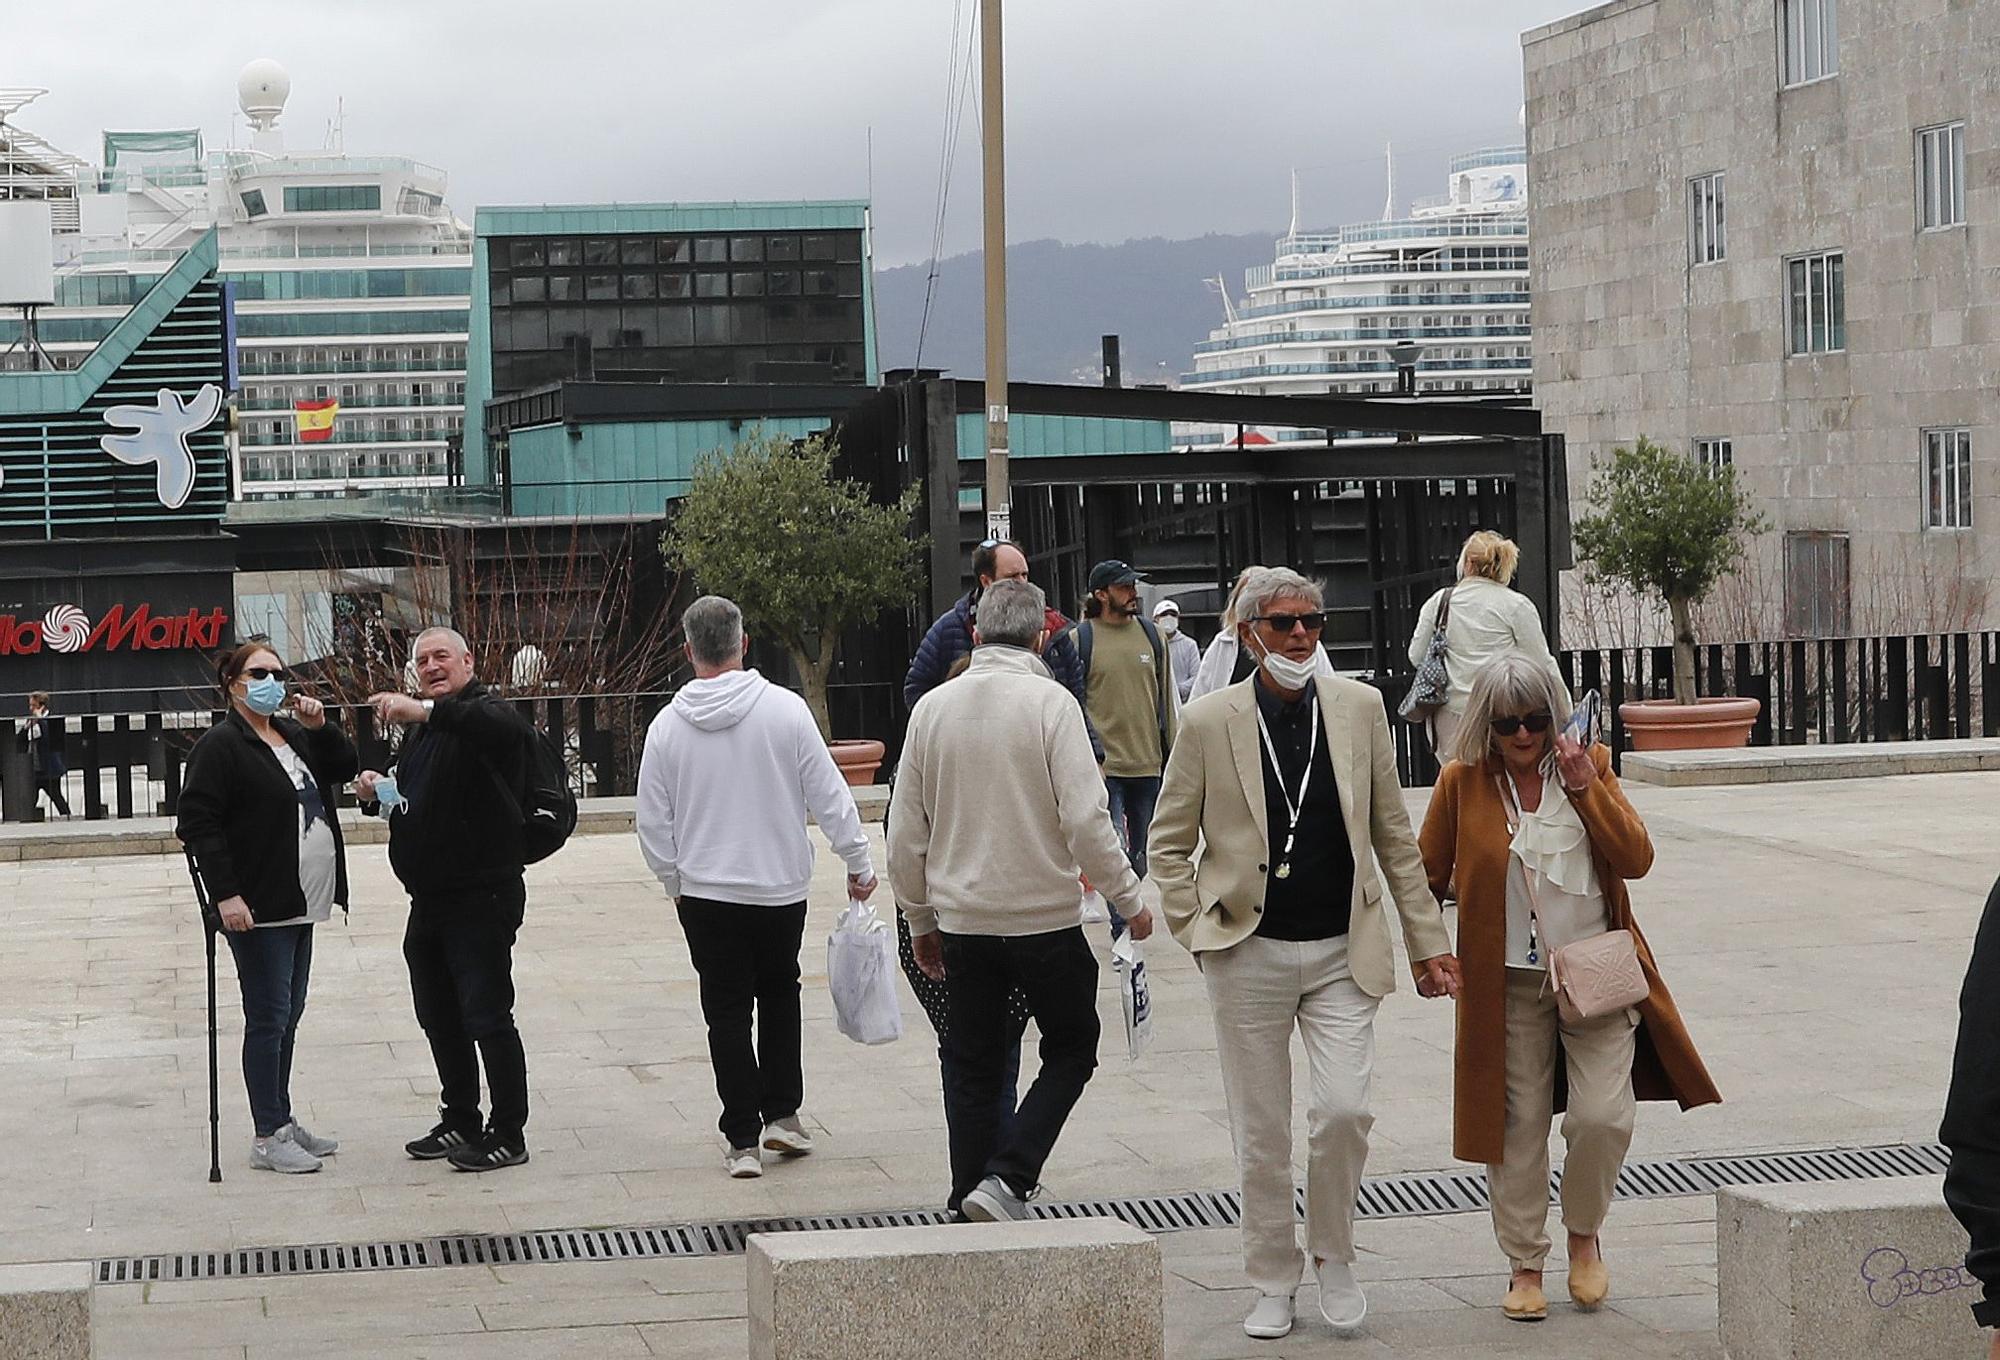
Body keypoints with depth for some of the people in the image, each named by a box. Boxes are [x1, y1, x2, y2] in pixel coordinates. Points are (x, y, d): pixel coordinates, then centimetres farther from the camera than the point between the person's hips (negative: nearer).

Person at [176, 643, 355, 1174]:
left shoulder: (293, 734, 14)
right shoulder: (219, 746, -11)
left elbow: (344, 766, 18)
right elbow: (198, 823, -17)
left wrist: (319, 726, -1)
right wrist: (225, 893, -24)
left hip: (299, 903, 9)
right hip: (257, 909, -9)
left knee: (287, 1016, 14)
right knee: (269, 1019, -6)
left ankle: (283, 1120, 23)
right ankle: (268, 1138, -1)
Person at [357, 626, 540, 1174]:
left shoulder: (485, 712, -11)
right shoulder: (420, 729, 19)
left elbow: (505, 728, -37)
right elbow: (407, 800, 31)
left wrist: (426, 710, -49)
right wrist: (378, 792, 6)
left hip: (481, 897, -10)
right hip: (429, 898, 10)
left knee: (487, 1016, -8)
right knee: (439, 1018, 16)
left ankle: (509, 1135, -2)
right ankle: (460, 1123, 28)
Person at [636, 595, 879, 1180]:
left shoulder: (667, 726, -5)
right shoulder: (785, 709, -10)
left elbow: (654, 823, 0)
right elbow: (829, 794, -6)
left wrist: (674, 881, 15)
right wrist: (859, 863, 5)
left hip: (705, 895, 0)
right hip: (782, 887, 0)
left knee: (727, 1010, 7)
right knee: (780, 992, 21)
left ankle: (743, 1139, 7)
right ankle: (782, 1113, 17)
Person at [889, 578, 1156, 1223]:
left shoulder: (933, 707, 3)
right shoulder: (1049, 703, -10)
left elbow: (905, 833, 7)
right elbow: (1086, 819, -16)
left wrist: (921, 920, 18)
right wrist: (1129, 900, -4)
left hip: (962, 921, 4)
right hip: (1045, 916, -4)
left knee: (974, 1071, 13)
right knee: (1071, 1048, 12)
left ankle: (973, 1204, 14)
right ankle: (1007, 1180, -4)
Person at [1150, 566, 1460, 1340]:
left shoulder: (1359, 708, 3)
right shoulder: (1209, 722, -3)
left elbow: (1394, 835, 9)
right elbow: (1169, 843, 6)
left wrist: (1426, 941, 8)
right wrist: (1194, 930, -3)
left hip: (1340, 953, 1)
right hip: (1248, 954, -1)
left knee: (1345, 1109, -11)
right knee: (1260, 1133, 6)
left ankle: (1333, 1258, 13)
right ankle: (1272, 1283, 22)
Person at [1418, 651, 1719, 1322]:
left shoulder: (1589, 766, 1)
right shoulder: (1462, 782, -2)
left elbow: (1636, 858, -7)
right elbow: (1427, 876, 9)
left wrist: (1587, 788, -16)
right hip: (1508, 983, 0)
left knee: (1603, 1116, -11)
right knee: (1518, 1124, 3)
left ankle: (1585, 1233, 16)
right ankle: (1525, 1266, 18)